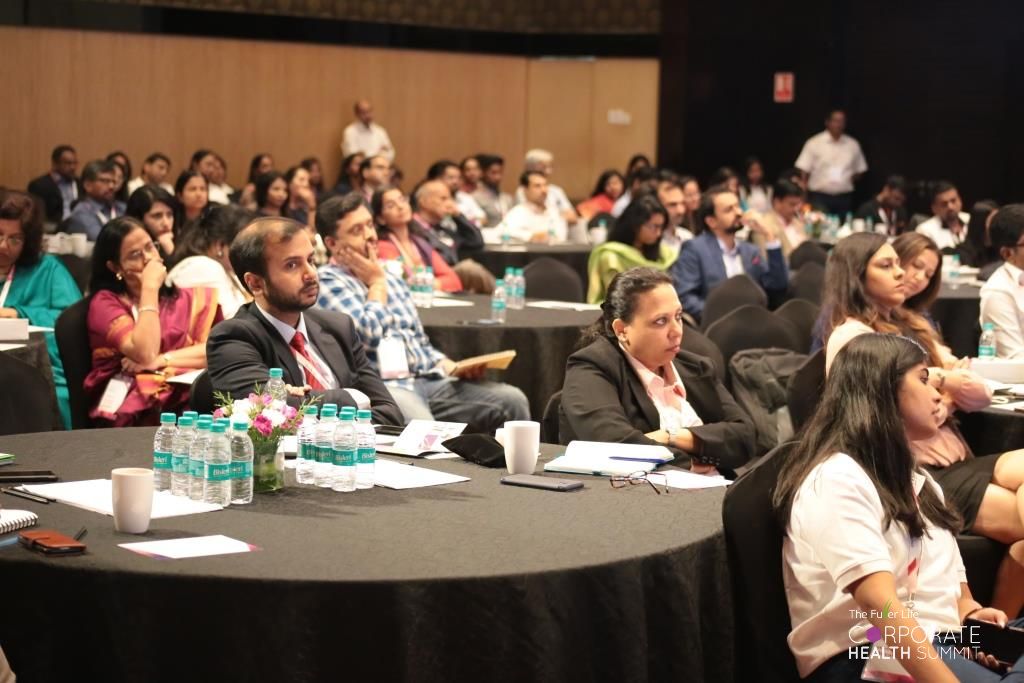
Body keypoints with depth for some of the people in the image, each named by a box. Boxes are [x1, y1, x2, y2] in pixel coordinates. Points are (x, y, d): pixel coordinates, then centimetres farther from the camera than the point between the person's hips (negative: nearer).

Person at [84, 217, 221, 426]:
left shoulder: (187, 298, 17)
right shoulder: (105, 302, 5)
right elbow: (144, 354, -11)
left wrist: (161, 360, -8)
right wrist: (150, 288, -5)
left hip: (187, 398, 4)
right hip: (133, 409, -4)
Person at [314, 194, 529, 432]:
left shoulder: (391, 279, 24)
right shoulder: (327, 282, 0)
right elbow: (368, 334, -14)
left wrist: (452, 368, 7)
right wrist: (377, 282, 1)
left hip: (427, 379, 8)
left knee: (512, 400, -12)